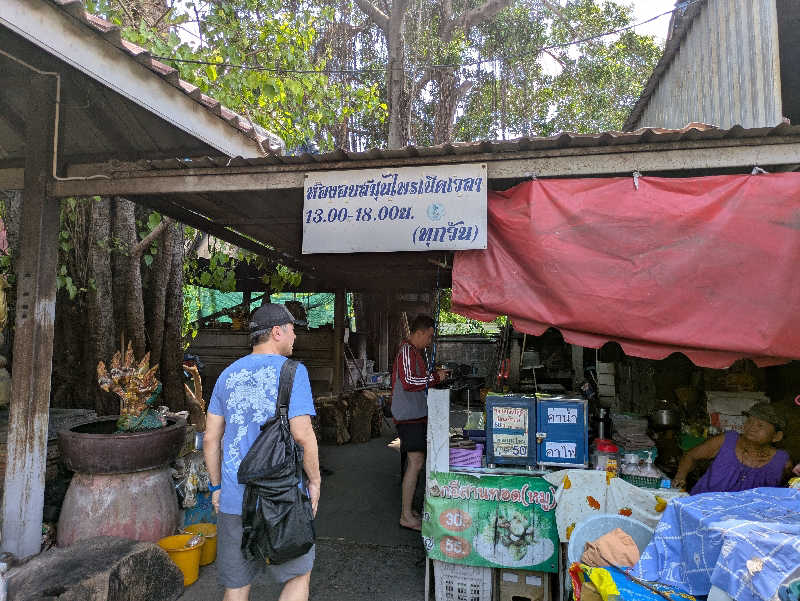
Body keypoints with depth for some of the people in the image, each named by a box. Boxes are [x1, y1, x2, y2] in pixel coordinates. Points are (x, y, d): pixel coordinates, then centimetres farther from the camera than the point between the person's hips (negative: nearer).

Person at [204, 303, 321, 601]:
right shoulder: (291, 371, -10)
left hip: (234, 499, 5)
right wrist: (314, 480, -4)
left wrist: (216, 487, 18)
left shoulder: (228, 374, 7)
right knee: (298, 576, 16)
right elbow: (302, 434, -17)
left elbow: (211, 437, 9)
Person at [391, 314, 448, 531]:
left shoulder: (412, 351, 17)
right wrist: (435, 377, -19)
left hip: (415, 415, 11)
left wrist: (433, 374, 14)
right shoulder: (407, 351, -16)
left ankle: (407, 510, 24)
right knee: (416, 462, -8)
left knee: (415, 461, 14)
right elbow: (408, 382, -27)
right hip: (410, 416, -11)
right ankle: (406, 517, 0)